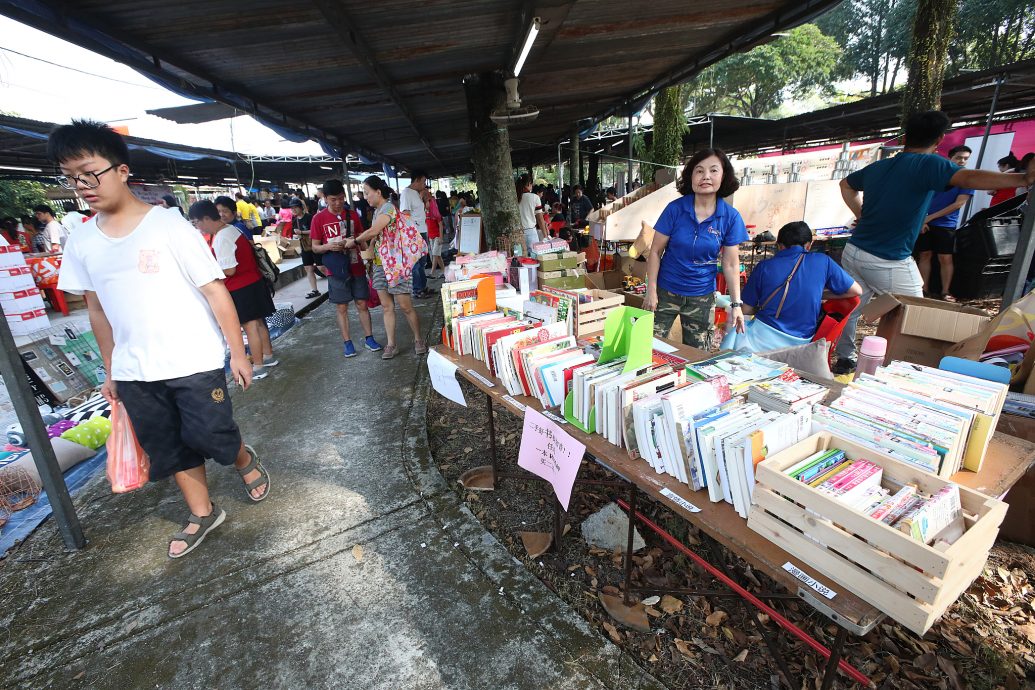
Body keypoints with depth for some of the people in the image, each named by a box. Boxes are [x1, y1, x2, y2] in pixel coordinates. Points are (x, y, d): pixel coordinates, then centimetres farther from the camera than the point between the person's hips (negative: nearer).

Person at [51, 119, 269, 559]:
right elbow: (97, 310, 13)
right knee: (170, 448, 14)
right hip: (134, 373, 6)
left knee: (209, 436, -3)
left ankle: (245, 460, 32)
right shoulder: (81, 242, 5)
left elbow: (215, 291, -11)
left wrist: (238, 352, -11)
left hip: (195, 363, -5)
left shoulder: (169, 226, -10)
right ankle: (202, 514, 32)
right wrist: (111, 371, 15)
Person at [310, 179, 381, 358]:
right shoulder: (318, 218, -4)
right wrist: (328, 246, -22)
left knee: (362, 304, 7)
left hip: (356, 268, 2)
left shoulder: (352, 214, 3)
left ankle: (369, 338, 17)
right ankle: (347, 342, 15)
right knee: (341, 308, 6)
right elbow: (315, 247, -1)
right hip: (336, 270, -2)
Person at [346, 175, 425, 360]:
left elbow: (373, 231, -22)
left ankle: (418, 339, 16)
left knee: (405, 306, -1)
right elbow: (374, 236, 14)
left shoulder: (388, 208, -14)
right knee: (387, 306, 9)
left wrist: (354, 241, -9)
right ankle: (391, 344, 16)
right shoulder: (377, 211, 13)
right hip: (379, 265, 8)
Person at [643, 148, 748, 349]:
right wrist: (651, 291, -10)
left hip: (702, 297, 1)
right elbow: (655, 251, -6)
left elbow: (731, 264, -2)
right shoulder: (675, 209, -10)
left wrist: (736, 304, -6)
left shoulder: (730, 217, -6)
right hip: (666, 292, -1)